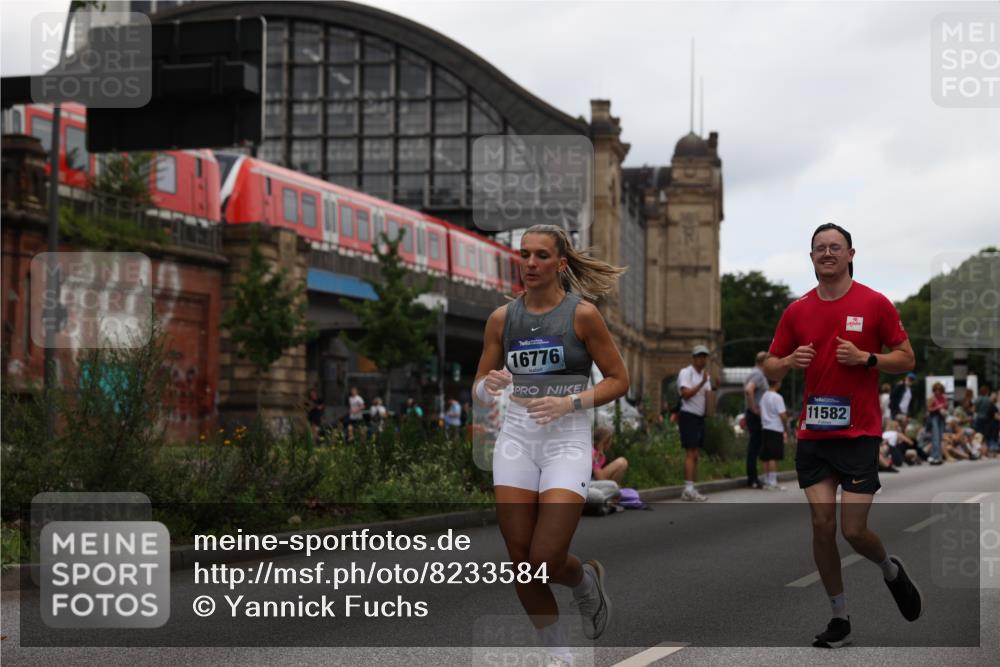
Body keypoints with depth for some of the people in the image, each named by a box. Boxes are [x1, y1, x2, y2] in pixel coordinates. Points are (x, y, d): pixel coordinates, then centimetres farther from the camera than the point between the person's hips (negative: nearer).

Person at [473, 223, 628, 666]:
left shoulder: (582, 313, -4)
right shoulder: (502, 318, 5)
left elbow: (619, 380, -1)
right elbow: (479, 390, 11)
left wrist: (570, 403, -15)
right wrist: (489, 387, -13)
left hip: (567, 439, -3)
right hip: (515, 438, 4)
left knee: (547, 561, -11)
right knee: (522, 563, 1)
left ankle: (587, 582, 25)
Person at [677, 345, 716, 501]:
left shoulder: (706, 375, 18)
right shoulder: (686, 372, -7)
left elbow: (708, 396, 15)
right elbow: (686, 393, -19)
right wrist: (702, 383, -21)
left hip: (700, 417, 8)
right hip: (688, 416, -8)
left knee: (695, 455, 5)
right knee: (690, 453, -14)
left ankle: (691, 490, 6)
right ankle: (688, 489, -17)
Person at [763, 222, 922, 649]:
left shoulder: (875, 304, -3)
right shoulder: (796, 311, 6)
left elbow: (906, 360, 0)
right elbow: (771, 369, 11)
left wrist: (865, 358, -16)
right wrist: (790, 361, -12)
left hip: (859, 434, -3)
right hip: (812, 434, 3)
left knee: (854, 530, -6)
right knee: (822, 525, 1)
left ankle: (891, 570, 28)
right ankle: (840, 618, 14)